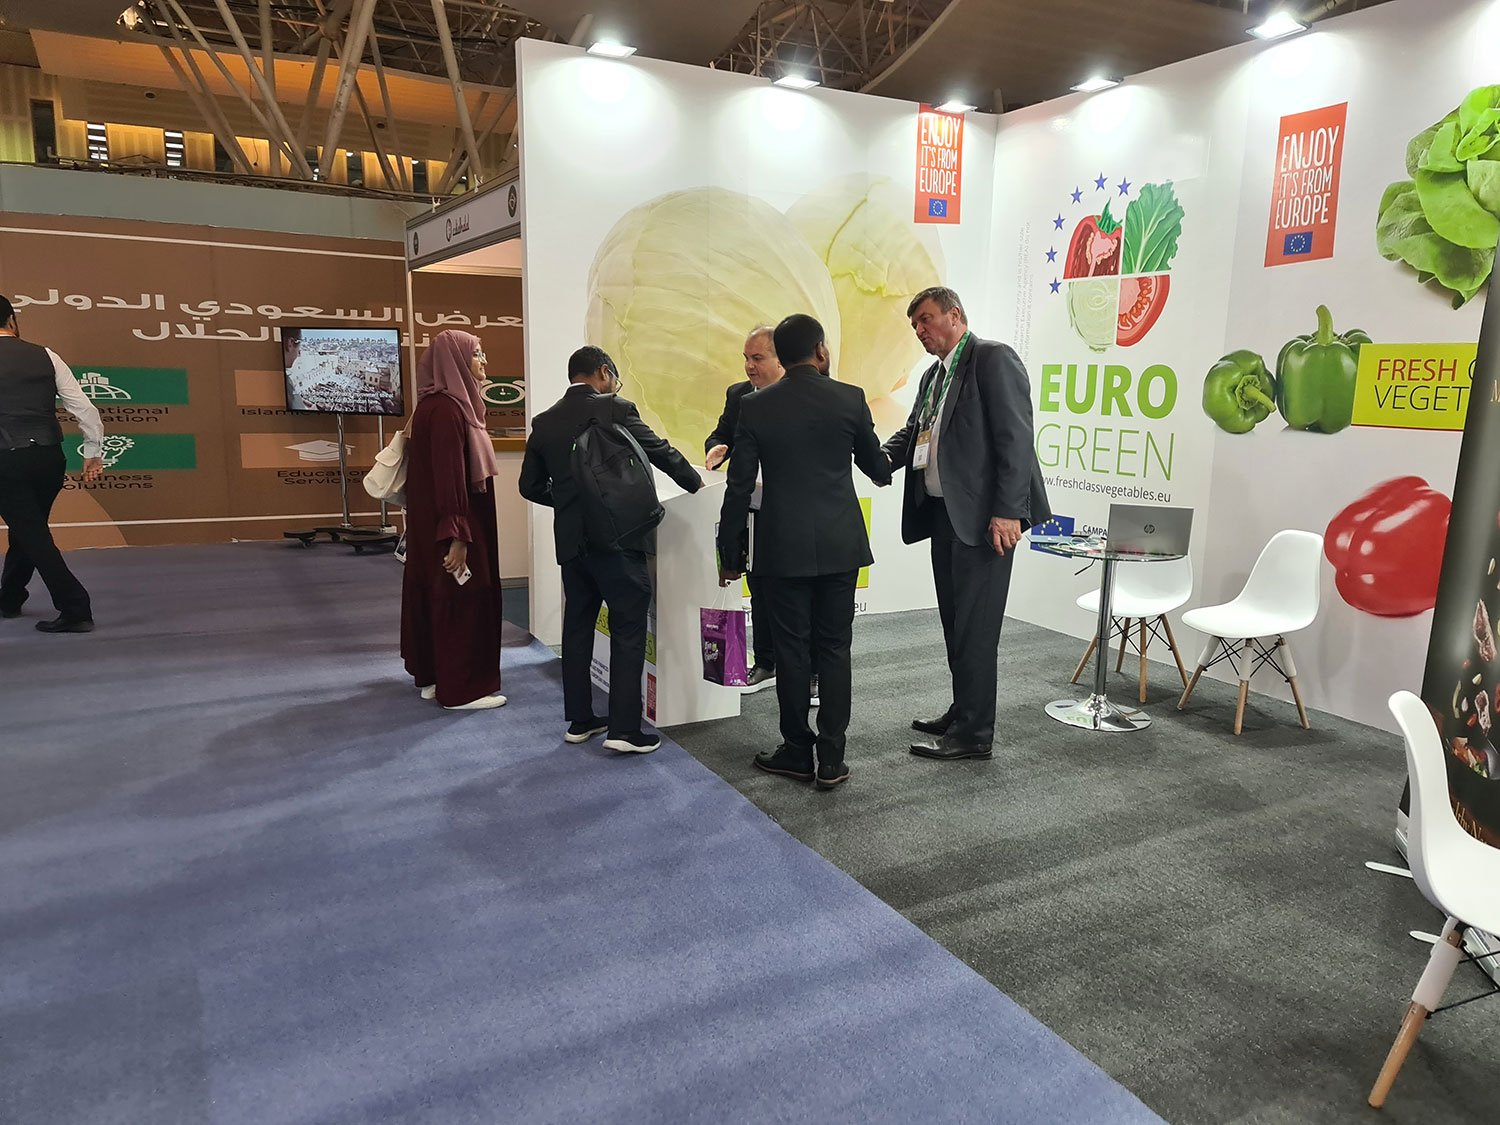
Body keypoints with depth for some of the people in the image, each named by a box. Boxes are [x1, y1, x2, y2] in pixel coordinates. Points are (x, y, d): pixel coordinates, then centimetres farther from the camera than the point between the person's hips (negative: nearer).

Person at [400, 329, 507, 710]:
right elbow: (448, 476, -24)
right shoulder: (445, 408, -20)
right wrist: (457, 535, -26)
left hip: (439, 522, 10)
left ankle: (433, 676, 26)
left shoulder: (451, 403, 11)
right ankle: (461, 688, 7)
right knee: (461, 600, -2)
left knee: (439, 595, 15)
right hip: (453, 523, -10)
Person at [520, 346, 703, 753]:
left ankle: (579, 720, 22)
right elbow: (659, 451, -2)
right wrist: (695, 482, 14)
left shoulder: (544, 422, 7)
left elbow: (531, 485, 11)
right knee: (628, 629, 0)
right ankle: (624, 729, -2)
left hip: (571, 541, 6)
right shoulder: (615, 409, -8)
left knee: (577, 627, 14)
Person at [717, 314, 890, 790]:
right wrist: (885, 470, 35)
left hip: (783, 549, -1)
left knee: (792, 651, 8)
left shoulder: (756, 407, -3)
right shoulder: (850, 398, -3)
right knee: (834, 650, 7)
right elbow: (877, 466, 10)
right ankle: (831, 760, 11)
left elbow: (740, 487, -2)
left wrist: (730, 553, 7)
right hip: (840, 546, 1)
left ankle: (797, 753, 18)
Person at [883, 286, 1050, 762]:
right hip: (943, 513, 9)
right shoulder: (933, 375, 19)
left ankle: (975, 733, 6)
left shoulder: (993, 358, -8)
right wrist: (884, 457, -4)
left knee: (974, 626, -4)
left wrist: (1007, 511, -21)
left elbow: (1015, 437, -16)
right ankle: (962, 712, 29)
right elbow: (913, 430, 19)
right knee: (955, 621, 16)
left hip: (983, 516, -9)